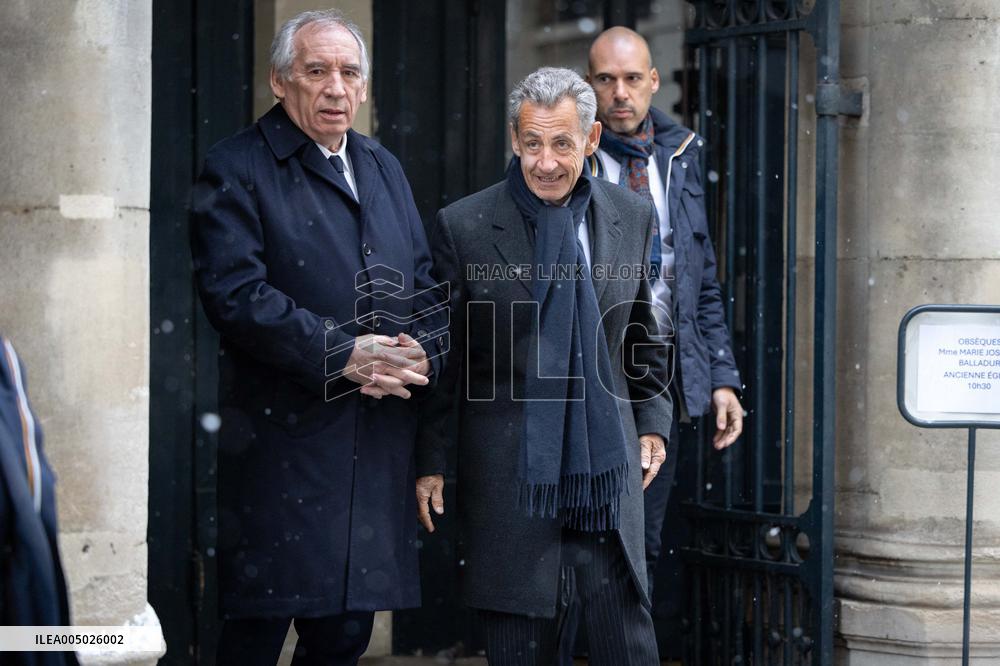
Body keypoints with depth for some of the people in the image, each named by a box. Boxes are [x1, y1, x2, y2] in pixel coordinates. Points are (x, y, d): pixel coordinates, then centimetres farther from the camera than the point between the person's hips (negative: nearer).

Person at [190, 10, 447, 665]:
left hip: (377, 456, 6)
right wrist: (343, 355, -18)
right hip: (279, 447, -6)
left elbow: (428, 288, 18)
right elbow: (235, 293, -15)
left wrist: (420, 353, -4)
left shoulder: (384, 169, 19)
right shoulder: (238, 168, -3)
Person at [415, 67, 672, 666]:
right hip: (508, 474, -2)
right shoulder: (464, 228, -5)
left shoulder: (634, 219, 5)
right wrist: (431, 462, -1)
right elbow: (441, 356, 0)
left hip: (607, 465, 2)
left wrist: (653, 421, 12)